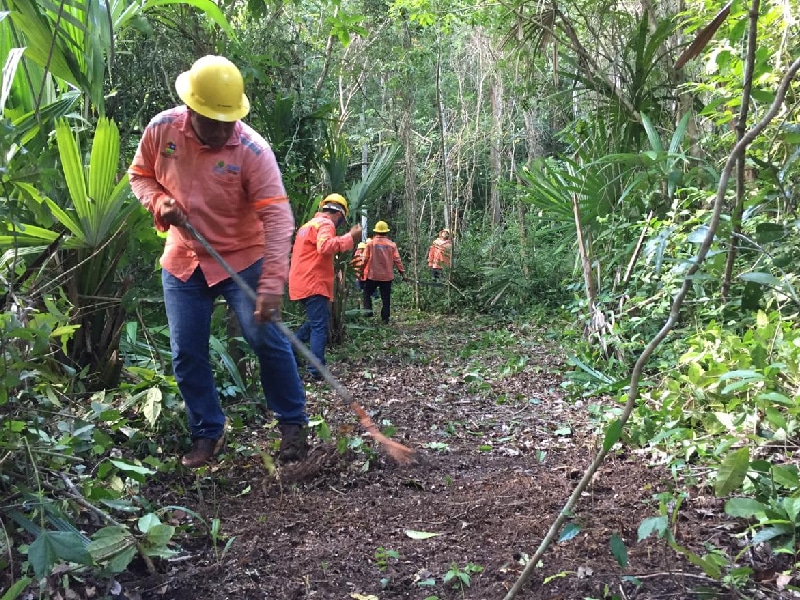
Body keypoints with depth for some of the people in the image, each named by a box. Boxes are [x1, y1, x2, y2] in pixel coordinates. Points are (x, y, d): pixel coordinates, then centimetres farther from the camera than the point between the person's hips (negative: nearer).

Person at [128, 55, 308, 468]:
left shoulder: (253, 149, -21)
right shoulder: (161, 129, -9)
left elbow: (277, 217, -26)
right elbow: (139, 175, 9)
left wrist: (272, 283, -35)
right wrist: (159, 202, -14)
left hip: (243, 260, -3)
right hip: (182, 262, 4)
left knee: (267, 340, -8)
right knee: (186, 354, 4)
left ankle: (293, 423, 12)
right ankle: (207, 433, 22)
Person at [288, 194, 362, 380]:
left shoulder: (308, 225, 22)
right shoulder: (325, 223, -9)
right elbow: (325, 246, -29)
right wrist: (350, 237, -25)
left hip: (302, 282, 10)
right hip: (313, 283, -10)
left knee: (315, 320, 22)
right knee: (320, 327, -7)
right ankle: (316, 370, -9)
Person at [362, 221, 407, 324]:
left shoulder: (371, 243, -4)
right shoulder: (391, 244, 0)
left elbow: (365, 259, -4)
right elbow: (397, 260, -3)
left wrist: (361, 271, 7)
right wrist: (402, 273, 1)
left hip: (372, 274, -1)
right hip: (387, 276, 1)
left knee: (367, 293, 16)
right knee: (386, 298, 7)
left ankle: (368, 309, 0)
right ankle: (385, 318, 7)